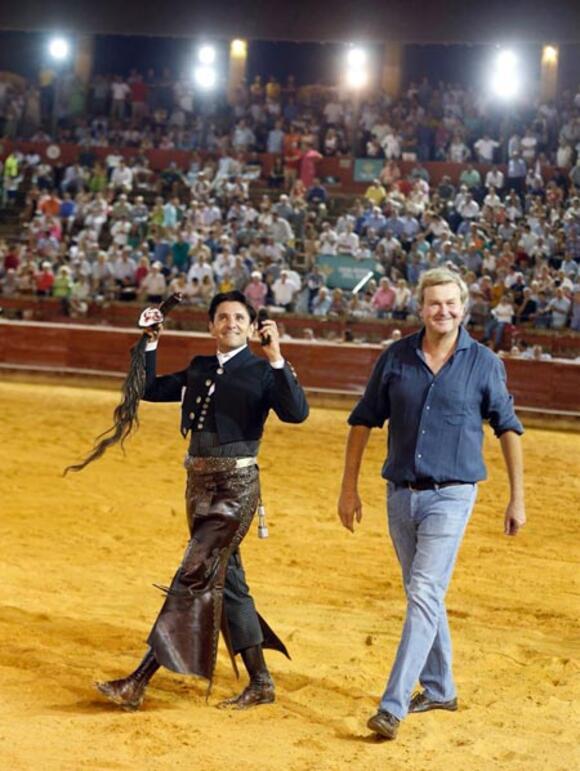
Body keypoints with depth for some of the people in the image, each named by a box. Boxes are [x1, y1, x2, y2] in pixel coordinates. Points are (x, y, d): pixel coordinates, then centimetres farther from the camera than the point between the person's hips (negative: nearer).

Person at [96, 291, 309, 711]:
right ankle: (261, 682, 22)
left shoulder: (262, 371, -5)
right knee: (226, 582, 12)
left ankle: (139, 683, -10)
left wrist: (276, 359, -29)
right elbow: (150, 389, 19)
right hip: (199, 485, 8)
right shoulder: (200, 369, 14)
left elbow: (297, 412, -21)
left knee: (191, 580, -10)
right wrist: (151, 341, 10)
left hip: (236, 487, -8)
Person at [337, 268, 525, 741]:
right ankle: (439, 689, 32)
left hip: (451, 495, -4)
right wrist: (349, 487, 7)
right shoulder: (395, 358, 1)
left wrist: (517, 498, 2)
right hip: (400, 493, 4)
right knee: (422, 595, 16)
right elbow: (364, 421, 8)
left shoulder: (484, 363, -4)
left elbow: (508, 429, 3)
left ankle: (393, 706, -14)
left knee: (425, 595, -13)